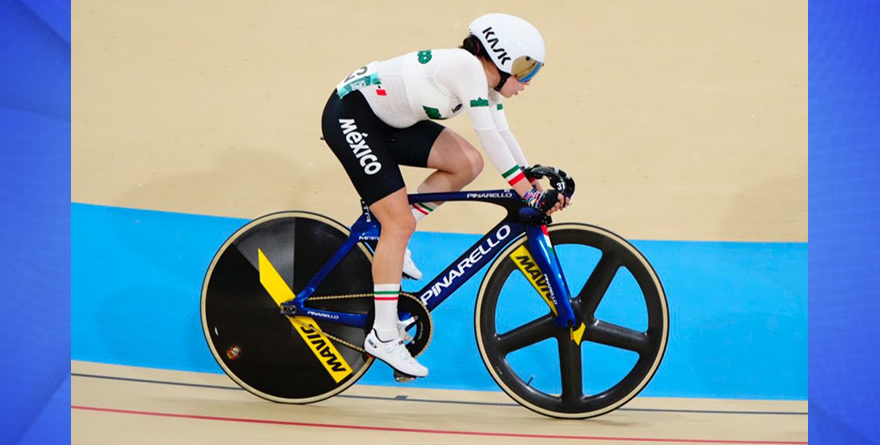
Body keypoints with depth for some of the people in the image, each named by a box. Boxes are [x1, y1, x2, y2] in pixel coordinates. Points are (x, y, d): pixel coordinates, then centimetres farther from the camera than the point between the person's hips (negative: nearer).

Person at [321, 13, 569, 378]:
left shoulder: (486, 81, 4)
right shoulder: (467, 66, -24)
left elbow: (503, 135, 5)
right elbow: (487, 135, -27)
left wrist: (539, 189, -3)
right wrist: (528, 195, -25)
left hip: (387, 120, 9)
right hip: (349, 116, -9)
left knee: (467, 163, 1)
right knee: (399, 222, -12)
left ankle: (389, 239, 10)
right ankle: (383, 338, -4)